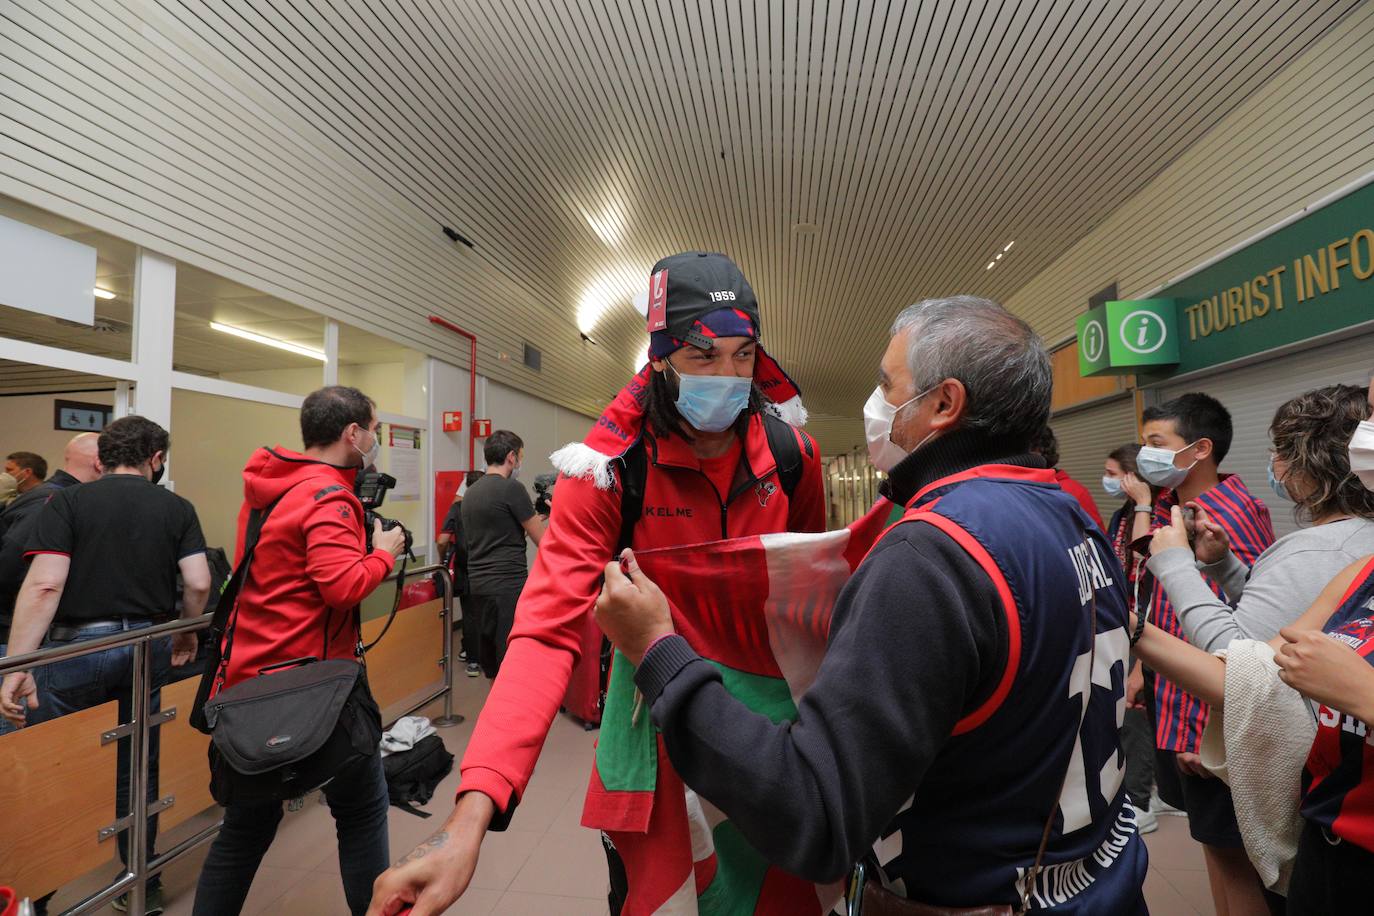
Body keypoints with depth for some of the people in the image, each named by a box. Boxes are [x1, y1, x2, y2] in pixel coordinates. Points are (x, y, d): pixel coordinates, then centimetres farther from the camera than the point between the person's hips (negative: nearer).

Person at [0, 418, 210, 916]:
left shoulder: (67, 502, -2)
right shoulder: (177, 508, 2)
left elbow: (44, 585, -13)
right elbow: (198, 584, -4)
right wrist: (187, 633, 14)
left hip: (79, 646, -2)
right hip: (149, 645, 3)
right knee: (137, 768, 15)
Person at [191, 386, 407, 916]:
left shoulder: (267, 487, 9)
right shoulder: (327, 496, -18)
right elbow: (344, 586, -27)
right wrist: (384, 552, -9)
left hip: (250, 677, 8)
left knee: (247, 823, 19)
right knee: (362, 809, 9)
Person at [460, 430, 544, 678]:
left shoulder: (471, 492, 12)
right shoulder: (512, 487, -12)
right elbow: (543, 540, -8)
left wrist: (535, 519, 24)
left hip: (479, 586, 8)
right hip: (509, 587, -8)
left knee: (492, 663, 17)